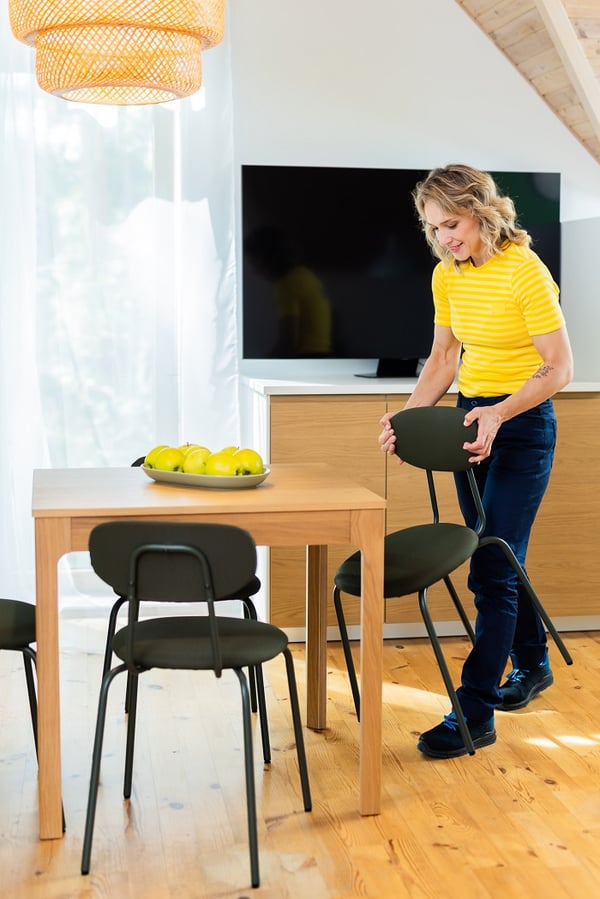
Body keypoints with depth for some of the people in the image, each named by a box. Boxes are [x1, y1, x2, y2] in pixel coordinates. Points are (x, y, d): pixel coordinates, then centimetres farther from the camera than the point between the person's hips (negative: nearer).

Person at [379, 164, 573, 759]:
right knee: (497, 558, 16)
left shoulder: (524, 270, -17)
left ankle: (475, 712, -3)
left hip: (521, 424, -7)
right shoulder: (447, 275, 5)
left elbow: (558, 368, -17)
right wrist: (408, 416, -1)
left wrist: (499, 414, -28)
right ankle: (531, 664, 38)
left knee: (491, 567, -9)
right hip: (472, 420, 8)